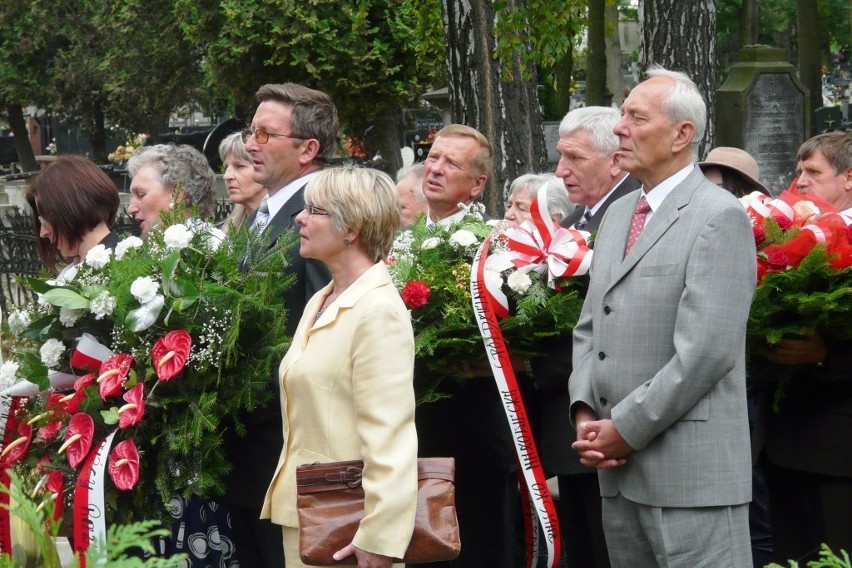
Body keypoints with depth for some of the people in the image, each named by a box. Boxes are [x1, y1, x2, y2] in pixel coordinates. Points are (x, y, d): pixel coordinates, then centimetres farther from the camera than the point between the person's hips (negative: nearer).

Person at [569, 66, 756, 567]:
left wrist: (627, 428, -14)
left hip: (691, 472, -8)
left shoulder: (719, 217, -10)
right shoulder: (618, 214, 17)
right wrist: (586, 413, 2)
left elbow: (706, 350, -18)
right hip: (619, 468, 8)